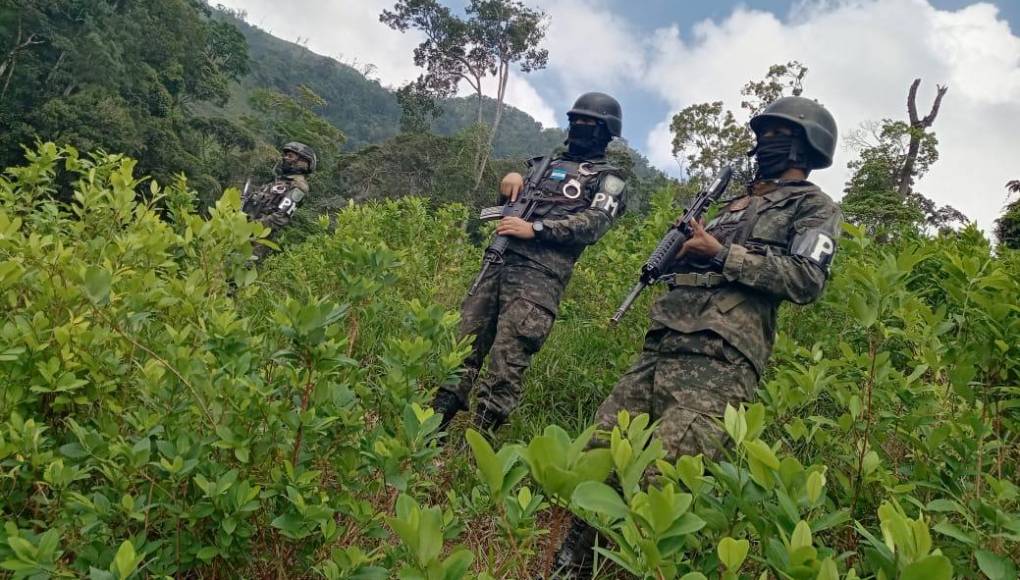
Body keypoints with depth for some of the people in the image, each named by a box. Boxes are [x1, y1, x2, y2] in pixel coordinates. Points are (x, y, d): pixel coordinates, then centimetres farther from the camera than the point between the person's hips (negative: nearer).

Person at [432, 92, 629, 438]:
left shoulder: (608, 178, 10)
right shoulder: (549, 162, 29)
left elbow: (594, 224, -7)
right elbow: (513, 194, 34)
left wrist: (535, 229, -14)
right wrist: (512, 177, 10)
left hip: (540, 273, -6)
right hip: (500, 259, 6)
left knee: (508, 358, -13)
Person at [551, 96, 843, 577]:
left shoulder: (814, 206, 7)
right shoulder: (738, 202, 29)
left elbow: (807, 281, -10)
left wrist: (722, 253, -8)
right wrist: (684, 241, 12)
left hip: (717, 360, -7)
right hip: (661, 346, 8)